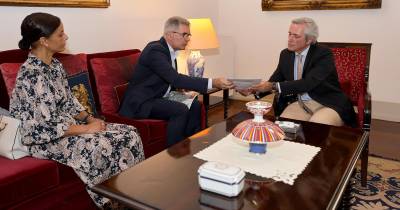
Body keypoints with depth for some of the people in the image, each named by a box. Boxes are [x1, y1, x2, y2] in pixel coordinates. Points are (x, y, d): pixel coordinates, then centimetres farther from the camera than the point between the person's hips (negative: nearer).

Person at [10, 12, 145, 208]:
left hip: (67, 124, 8)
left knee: (129, 134, -8)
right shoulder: (31, 74, -21)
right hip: (47, 140, -8)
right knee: (102, 146, -30)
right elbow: (45, 128, -24)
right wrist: (86, 129, -18)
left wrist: (90, 119, -4)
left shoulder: (55, 65, 7)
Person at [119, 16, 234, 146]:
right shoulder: (155, 50, -21)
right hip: (141, 102, -9)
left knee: (195, 105, -3)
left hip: (157, 98, 9)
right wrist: (212, 83, -35)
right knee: (181, 110, -26)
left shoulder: (171, 51, 8)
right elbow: (176, 79, -31)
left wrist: (181, 86, -5)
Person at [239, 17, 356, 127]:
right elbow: (274, 81, 8)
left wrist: (273, 86, -31)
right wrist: (255, 89, -14)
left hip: (329, 105, -4)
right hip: (300, 104, 4)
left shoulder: (324, 54, -13)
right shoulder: (285, 54, 5)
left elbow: (308, 83, -26)